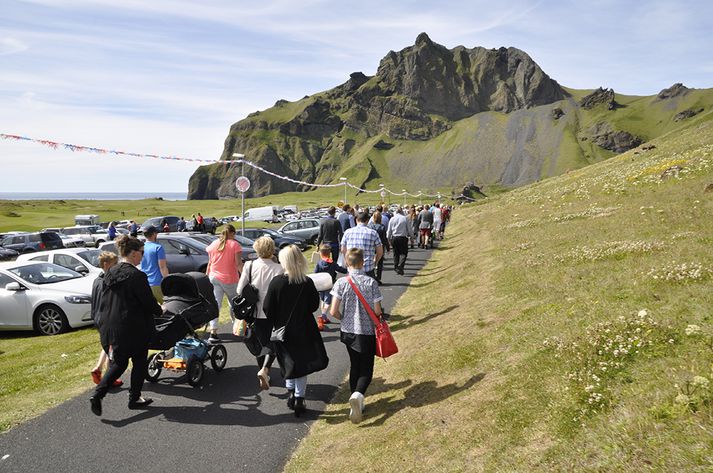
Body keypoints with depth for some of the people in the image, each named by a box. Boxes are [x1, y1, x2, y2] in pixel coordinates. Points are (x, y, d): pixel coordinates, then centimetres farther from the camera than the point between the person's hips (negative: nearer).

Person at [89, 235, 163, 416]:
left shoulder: (109, 274, 6)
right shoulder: (137, 276, -18)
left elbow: (103, 301, 13)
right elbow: (149, 302, -12)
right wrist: (159, 311, 8)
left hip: (109, 327, 7)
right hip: (133, 329, -7)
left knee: (119, 362, 20)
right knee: (139, 362, 14)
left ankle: (97, 394, 4)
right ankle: (134, 398, 22)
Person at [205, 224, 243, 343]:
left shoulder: (213, 244, 5)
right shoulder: (235, 245, -6)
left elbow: (210, 263, 9)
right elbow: (238, 263, -13)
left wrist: (207, 277, 18)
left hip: (214, 278, 3)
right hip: (230, 279, -3)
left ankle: (213, 332, -9)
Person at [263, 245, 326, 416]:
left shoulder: (276, 282, -16)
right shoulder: (308, 283, -14)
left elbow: (267, 308, -10)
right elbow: (315, 305, -3)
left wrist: (276, 322, 8)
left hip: (282, 330, 0)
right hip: (304, 330, 0)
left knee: (289, 362, 21)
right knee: (302, 364, 11)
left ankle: (290, 393, 21)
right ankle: (299, 400, 12)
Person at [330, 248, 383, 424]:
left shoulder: (341, 283, -11)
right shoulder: (371, 283, -12)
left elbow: (333, 312, -12)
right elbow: (377, 311, -10)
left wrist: (344, 318, 8)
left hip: (348, 331, 2)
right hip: (367, 332, -2)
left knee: (354, 366, 21)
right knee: (366, 369, 7)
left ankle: (356, 402, 25)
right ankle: (358, 395, -20)